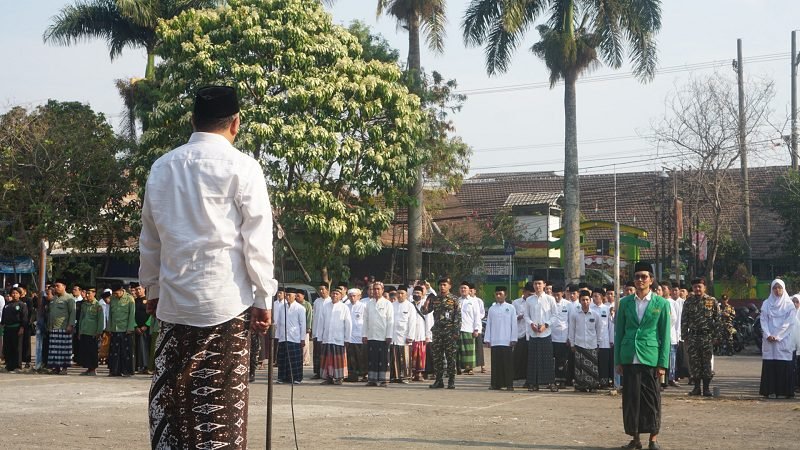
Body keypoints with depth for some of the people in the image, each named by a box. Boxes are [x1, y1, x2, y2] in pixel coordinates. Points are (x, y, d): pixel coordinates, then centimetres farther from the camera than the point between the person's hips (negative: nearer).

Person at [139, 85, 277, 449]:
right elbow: (257, 239, -6)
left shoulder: (162, 168, 9)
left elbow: (149, 237, 16)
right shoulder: (241, 167, -5)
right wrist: (263, 297, -1)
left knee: (171, 394, 9)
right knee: (221, 400, 0)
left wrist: (152, 287, 26)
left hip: (174, 300, 4)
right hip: (225, 302, -4)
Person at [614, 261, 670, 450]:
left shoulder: (661, 304, 2)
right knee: (631, 397, 4)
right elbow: (619, 332, 10)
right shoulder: (625, 302, 7)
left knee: (652, 398, 2)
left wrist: (663, 364, -4)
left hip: (650, 357, -2)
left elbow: (665, 335, 2)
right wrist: (618, 360, 5)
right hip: (629, 357, 2)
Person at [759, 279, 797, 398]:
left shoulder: (789, 305, 4)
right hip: (769, 339, 2)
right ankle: (771, 391, 0)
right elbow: (763, 321, 4)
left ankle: (783, 391, -2)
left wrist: (777, 336, -11)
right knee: (770, 365, -2)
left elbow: (789, 322, -4)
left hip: (784, 339, -2)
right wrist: (768, 335, -11)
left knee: (784, 365, -5)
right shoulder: (766, 304, 10)